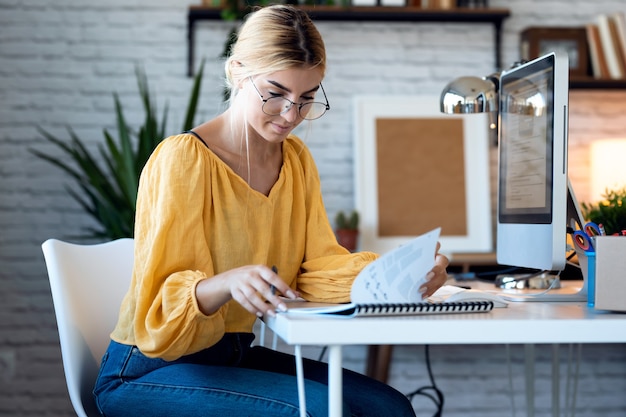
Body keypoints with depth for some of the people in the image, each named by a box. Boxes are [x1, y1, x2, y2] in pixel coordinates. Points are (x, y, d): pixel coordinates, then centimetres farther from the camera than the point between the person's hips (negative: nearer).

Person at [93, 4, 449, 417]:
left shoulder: (296, 158, 7)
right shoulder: (183, 159, -18)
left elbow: (318, 263, -1)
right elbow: (159, 306, -21)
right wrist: (226, 283, -41)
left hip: (238, 352, 7)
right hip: (148, 373, -7)